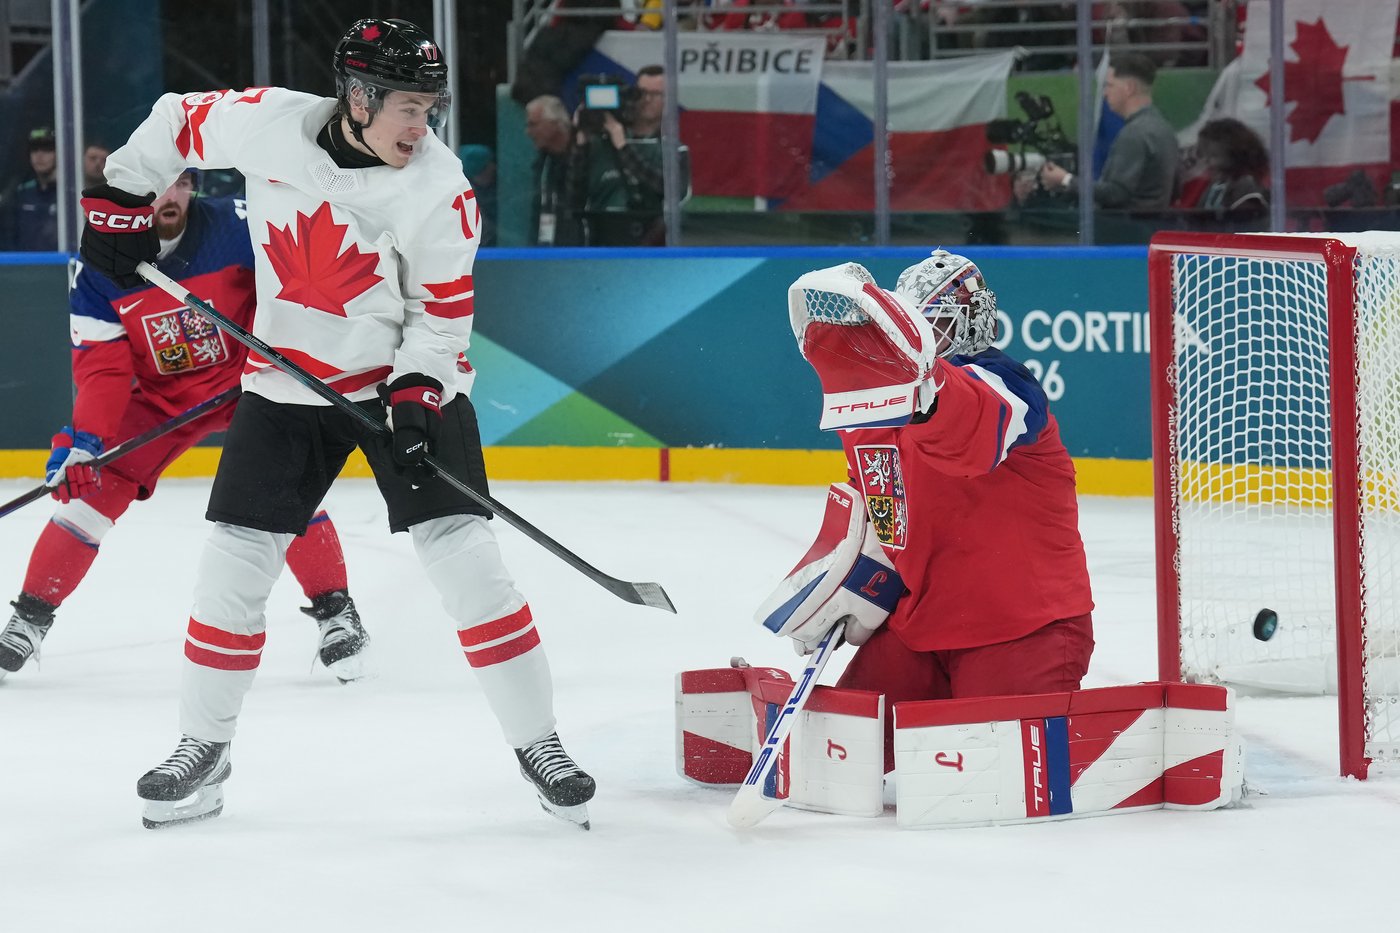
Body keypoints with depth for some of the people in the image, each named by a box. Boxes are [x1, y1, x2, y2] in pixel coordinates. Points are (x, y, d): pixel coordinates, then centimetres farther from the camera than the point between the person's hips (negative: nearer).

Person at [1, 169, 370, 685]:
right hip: (159, 395, 2)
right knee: (93, 488, -7)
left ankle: (335, 610, -5)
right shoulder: (99, 269, -14)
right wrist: (84, 439, -27)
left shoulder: (236, 226, -21)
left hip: (244, 379, -2)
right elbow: (101, 367, -15)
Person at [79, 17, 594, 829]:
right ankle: (204, 749, 16)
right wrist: (120, 201, 6)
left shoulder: (439, 188, -18)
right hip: (288, 380, 2)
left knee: (464, 553, -11)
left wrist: (417, 396, -23)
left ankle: (539, 746, -3)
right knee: (236, 560, 1)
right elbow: (177, 121, 4)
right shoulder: (266, 124, -15)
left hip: (410, 381, -2)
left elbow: (442, 309, -11)